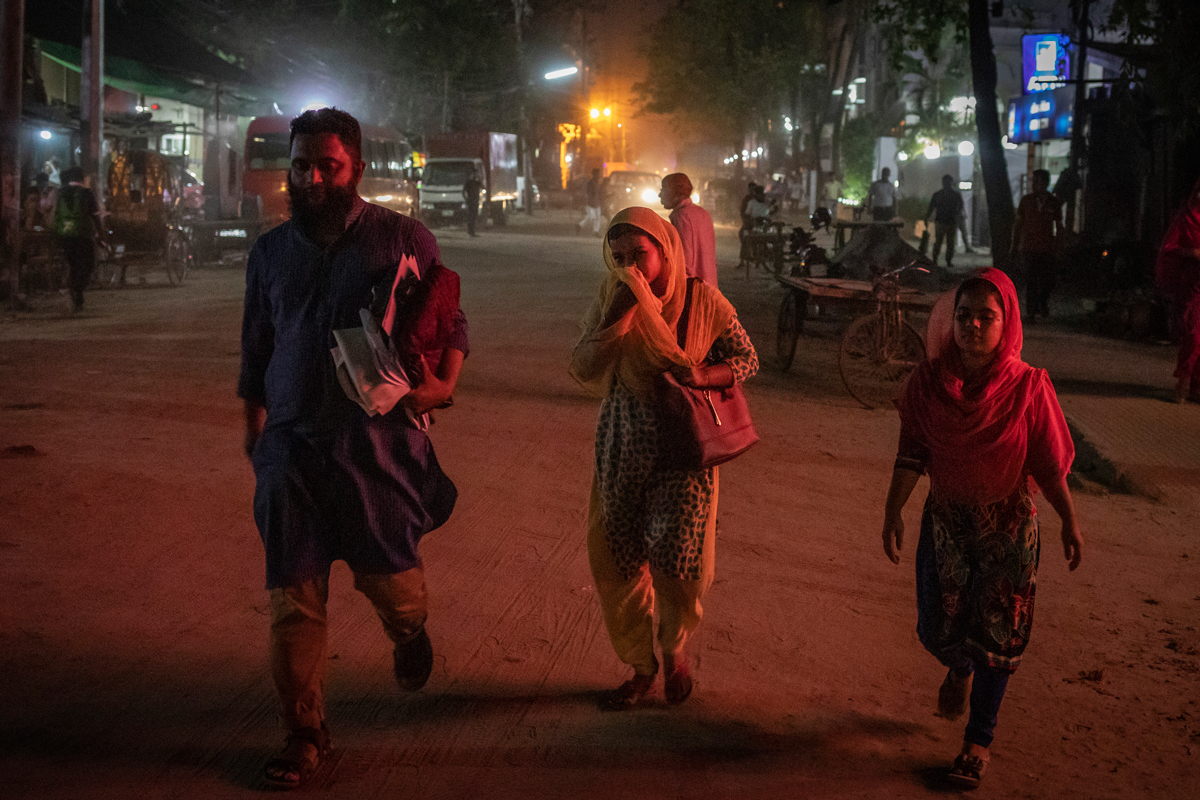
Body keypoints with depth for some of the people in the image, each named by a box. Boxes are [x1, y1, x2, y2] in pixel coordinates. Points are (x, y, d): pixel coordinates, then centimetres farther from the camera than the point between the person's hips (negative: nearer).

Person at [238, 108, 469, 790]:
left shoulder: (403, 239, -1)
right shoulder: (271, 252, 10)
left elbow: (452, 319, 5)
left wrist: (445, 383, -10)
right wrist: (255, 425, 21)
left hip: (378, 438, -2)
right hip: (292, 445, 3)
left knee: (389, 573, 5)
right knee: (294, 596, 1)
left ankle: (411, 632, 43)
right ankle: (305, 734, 14)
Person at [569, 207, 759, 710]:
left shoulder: (703, 301, -9)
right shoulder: (611, 301, -3)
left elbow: (747, 359, 0)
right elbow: (583, 371, -9)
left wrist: (702, 376, -19)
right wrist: (614, 318, -21)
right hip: (623, 450, 3)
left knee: (676, 557, -5)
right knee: (615, 561, 5)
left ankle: (675, 651, 27)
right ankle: (641, 666, 25)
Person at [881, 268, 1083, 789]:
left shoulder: (1028, 386, -14)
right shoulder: (929, 380, -8)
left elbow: (1048, 463, -7)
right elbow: (912, 454, -3)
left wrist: (1069, 521, -5)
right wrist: (893, 511, -6)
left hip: (1008, 525, -2)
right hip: (945, 518, 2)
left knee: (996, 634, 5)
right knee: (936, 629, 9)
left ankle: (979, 739, 25)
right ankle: (959, 669, 48)